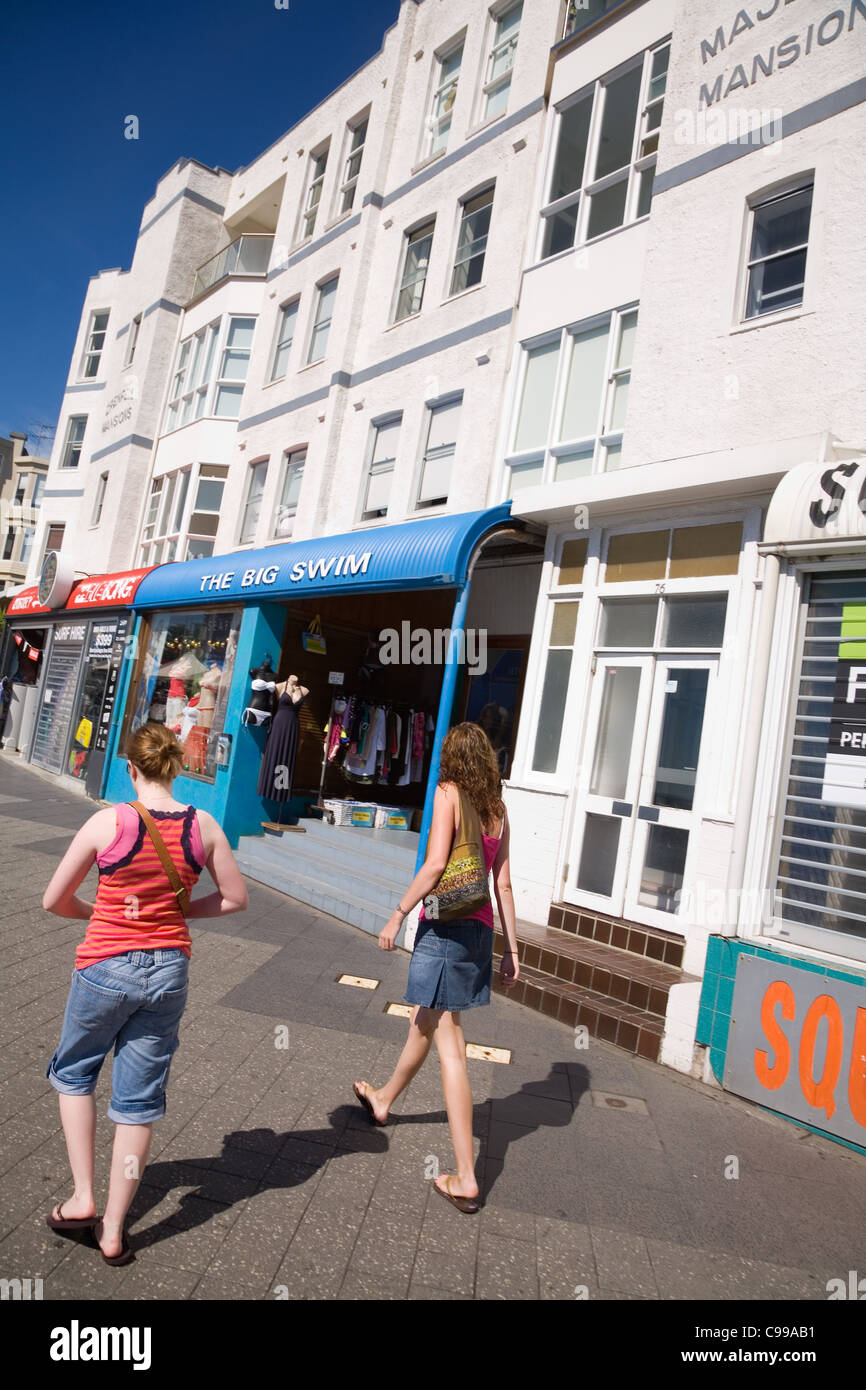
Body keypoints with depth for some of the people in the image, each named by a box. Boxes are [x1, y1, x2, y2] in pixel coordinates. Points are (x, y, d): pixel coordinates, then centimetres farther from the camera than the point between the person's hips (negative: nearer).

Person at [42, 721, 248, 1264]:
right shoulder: (204, 826, -7)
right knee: (141, 1100, 14)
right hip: (169, 969, 2)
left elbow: (55, 900, -7)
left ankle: (82, 1197, 26)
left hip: (106, 969, -2)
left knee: (73, 1073, 26)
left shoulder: (107, 822, -15)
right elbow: (236, 897, 1)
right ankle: (113, 1230, 27)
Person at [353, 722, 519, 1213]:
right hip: (480, 930, 7)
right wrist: (512, 948, 13)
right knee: (426, 1020, 24)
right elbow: (503, 884, 9)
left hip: (445, 928, -7)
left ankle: (466, 1179, 6)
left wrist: (398, 914, -10)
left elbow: (435, 864, -18)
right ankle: (384, 1099, 46)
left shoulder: (448, 792, -8)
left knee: (450, 1046, 0)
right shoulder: (498, 807, 9)